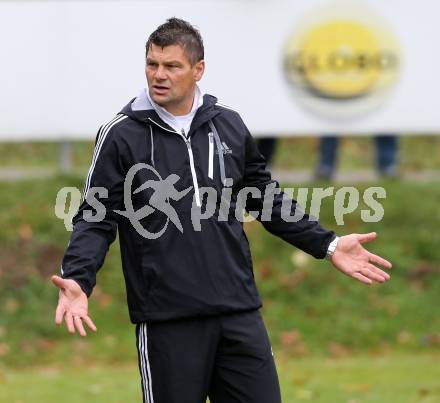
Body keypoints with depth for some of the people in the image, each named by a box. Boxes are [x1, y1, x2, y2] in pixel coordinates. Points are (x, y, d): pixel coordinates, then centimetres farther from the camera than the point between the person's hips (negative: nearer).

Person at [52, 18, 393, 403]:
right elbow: (97, 218, -3)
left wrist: (327, 244, 13)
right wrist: (78, 280, -20)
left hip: (239, 311, 4)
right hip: (168, 319, -3)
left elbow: (265, 197, 19)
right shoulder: (122, 134, -2)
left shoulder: (229, 123, 9)